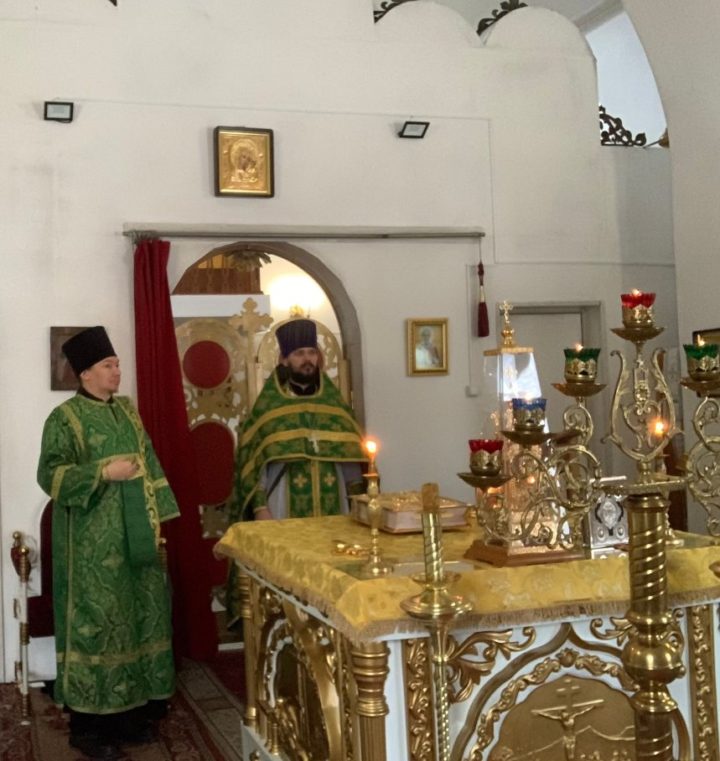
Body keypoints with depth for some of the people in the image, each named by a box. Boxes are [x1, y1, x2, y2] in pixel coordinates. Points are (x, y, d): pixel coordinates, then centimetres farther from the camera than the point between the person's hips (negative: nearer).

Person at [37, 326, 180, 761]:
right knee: (95, 620, -4)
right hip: (93, 542, -6)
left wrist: (156, 516, 8)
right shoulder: (65, 418, -7)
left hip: (134, 535, 7)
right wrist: (104, 472, -21)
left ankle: (131, 708, 20)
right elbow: (50, 475, -13)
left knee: (141, 614, 8)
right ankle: (87, 722, 7)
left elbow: (150, 464, 15)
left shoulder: (128, 410, 12)